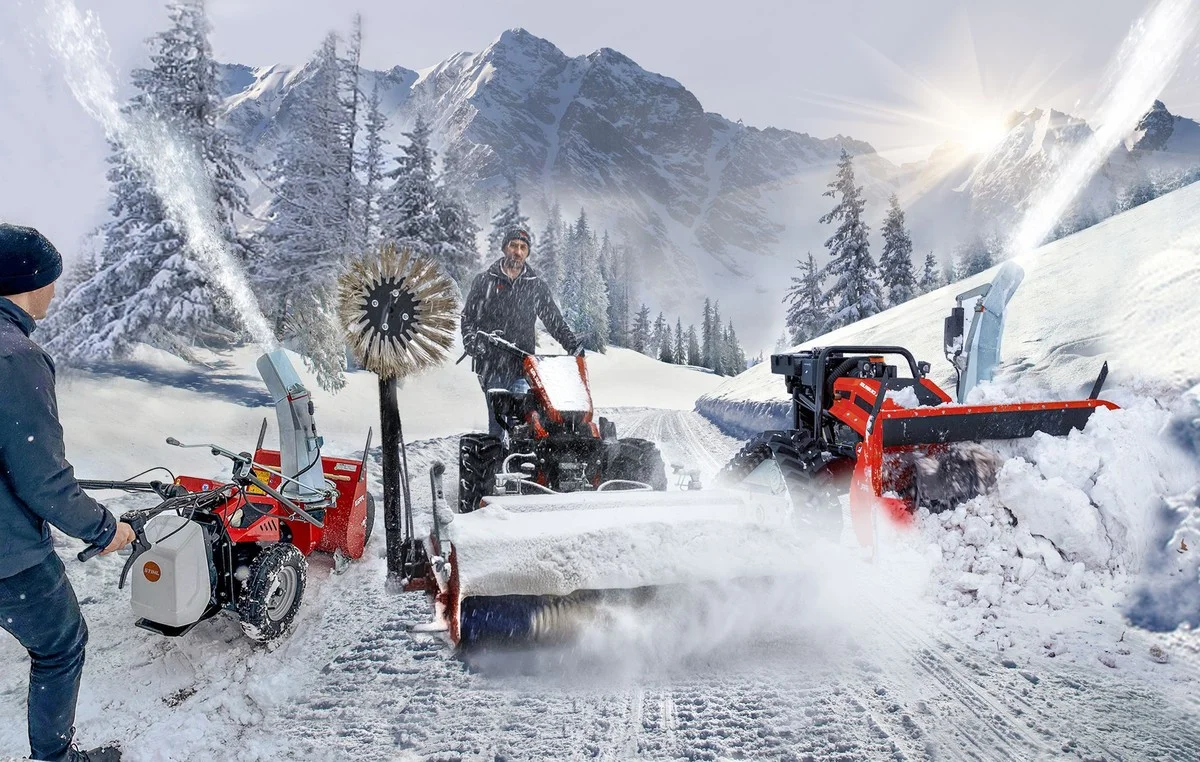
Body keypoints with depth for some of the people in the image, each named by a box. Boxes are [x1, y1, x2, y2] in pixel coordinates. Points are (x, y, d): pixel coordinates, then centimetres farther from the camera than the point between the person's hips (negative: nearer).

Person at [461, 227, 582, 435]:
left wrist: (572, 345, 2)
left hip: (524, 365, 2)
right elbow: (468, 317, 9)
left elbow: (555, 320, 15)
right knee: (497, 417, -9)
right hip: (491, 364, -2)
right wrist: (472, 343, -8)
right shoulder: (484, 281, 9)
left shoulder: (537, 286, 13)